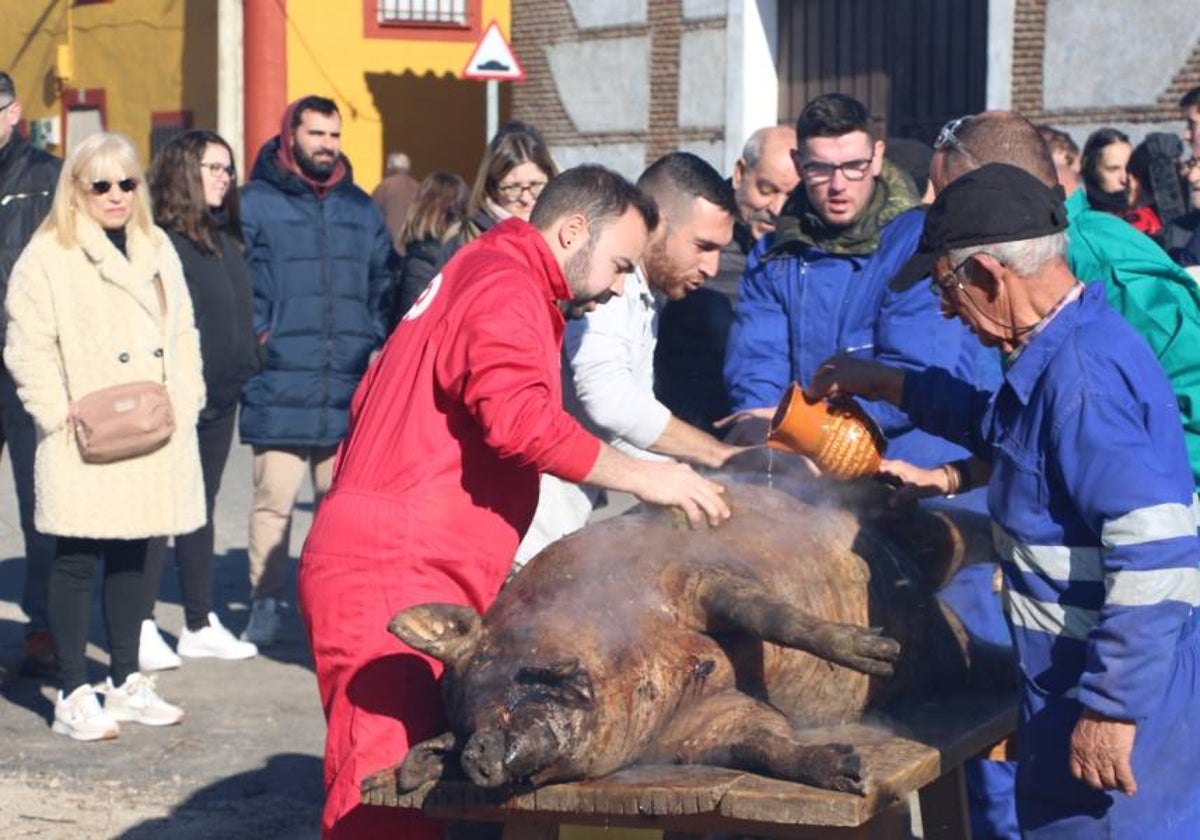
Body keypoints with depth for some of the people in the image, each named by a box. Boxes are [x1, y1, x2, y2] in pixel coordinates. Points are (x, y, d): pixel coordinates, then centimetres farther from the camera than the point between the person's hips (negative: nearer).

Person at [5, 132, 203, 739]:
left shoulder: (157, 249, 16)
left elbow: (181, 331, 17)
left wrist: (185, 400, 6)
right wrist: (59, 412, -16)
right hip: (85, 444, -6)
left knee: (131, 557, 12)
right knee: (77, 559, -3)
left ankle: (126, 683, 22)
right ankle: (73, 695, 2)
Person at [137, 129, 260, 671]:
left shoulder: (225, 238, 14)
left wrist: (244, 370, 13)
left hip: (219, 399, 8)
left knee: (201, 509, 14)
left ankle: (200, 625, 21)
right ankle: (142, 627, 2)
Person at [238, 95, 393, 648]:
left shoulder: (359, 209, 17)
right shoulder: (256, 203, 3)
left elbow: (383, 281, 22)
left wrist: (376, 343, 11)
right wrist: (259, 335, -9)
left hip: (350, 387, 4)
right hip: (279, 387, -4)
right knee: (273, 499, -4)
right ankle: (266, 602, 7)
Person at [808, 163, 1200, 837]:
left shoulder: (1082, 372, -24)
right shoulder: (1063, 351, 8)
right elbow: (1000, 423, 32)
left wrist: (1111, 706, -27)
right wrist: (887, 385, 29)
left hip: (1125, 690, -10)